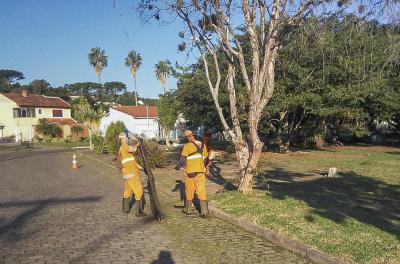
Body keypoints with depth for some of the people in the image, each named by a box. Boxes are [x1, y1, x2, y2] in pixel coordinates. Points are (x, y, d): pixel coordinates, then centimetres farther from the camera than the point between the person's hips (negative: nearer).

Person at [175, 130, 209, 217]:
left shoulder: (187, 146, -12)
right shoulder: (202, 145, 3)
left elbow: (183, 159, -11)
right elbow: (205, 157, 10)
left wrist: (177, 167, 6)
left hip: (191, 172, -4)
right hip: (201, 171, 4)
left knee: (189, 191, 12)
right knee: (201, 191, 4)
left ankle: (187, 209, 27)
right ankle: (204, 212, 0)